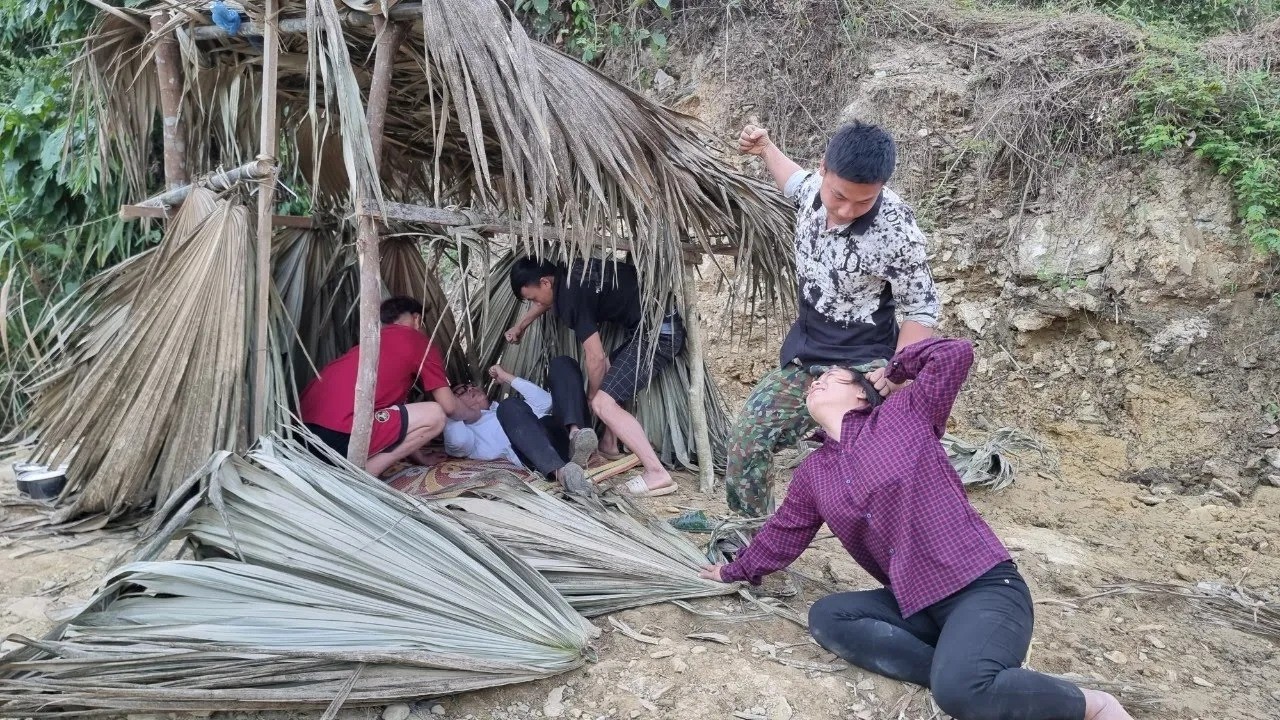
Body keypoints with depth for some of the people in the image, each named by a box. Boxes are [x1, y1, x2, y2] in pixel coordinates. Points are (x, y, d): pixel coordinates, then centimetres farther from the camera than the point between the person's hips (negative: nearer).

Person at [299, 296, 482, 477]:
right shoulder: (420, 342, 10)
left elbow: (390, 398, 39)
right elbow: (449, 406, 8)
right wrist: (475, 415, 31)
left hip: (305, 428, 9)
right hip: (339, 432, -9)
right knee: (435, 416, 1)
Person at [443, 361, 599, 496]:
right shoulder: (467, 429, 26)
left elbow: (545, 403, 24)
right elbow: (458, 441, -1)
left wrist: (508, 378, 25)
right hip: (535, 453, -5)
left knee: (562, 363, -4)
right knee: (510, 406, -33)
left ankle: (576, 434, -31)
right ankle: (562, 473, -54)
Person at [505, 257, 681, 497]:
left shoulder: (572, 296, -16)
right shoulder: (567, 276, 12)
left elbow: (595, 358, -15)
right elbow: (547, 300, 36)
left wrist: (592, 397, 2)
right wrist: (520, 326, 49)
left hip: (658, 332, -10)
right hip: (655, 325, 10)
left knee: (603, 403, -12)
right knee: (608, 368, 30)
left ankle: (657, 473, -16)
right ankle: (609, 444, 38)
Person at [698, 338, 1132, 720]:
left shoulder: (904, 414, 0)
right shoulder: (812, 474, 14)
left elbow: (955, 354, -9)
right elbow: (782, 535, 27)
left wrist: (893, 367, 8)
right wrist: (733, 572, 37)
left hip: (984, 586, -7)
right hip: (917, 602, 7)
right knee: (827, 618, -15)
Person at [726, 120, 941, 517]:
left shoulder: (896, 231, -25)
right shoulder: (816, 188, -8)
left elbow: (922, 311, -13)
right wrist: (766, 149, 26)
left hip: (861, 369, -6)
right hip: (802, 358, 7)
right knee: (745, 441, 7)